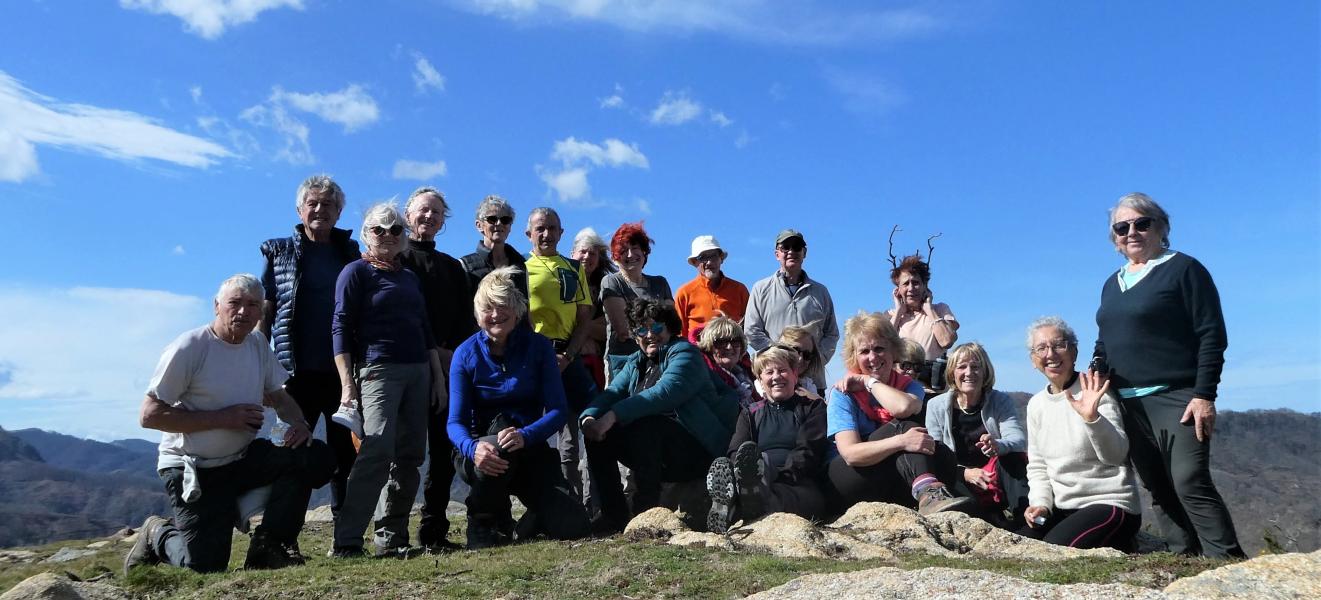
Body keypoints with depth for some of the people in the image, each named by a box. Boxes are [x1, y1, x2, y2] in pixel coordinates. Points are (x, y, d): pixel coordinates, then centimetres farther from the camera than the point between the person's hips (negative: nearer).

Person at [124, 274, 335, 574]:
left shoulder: (257, 343, 4)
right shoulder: (188, 348, -16)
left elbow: (278, 395, 16)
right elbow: (149, 415, -17)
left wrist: (299, 423, -7)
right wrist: (223, 418, -22)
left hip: (243, 458, 6)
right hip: (195, 470, -6)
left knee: (317, 456, -18)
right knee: (205, 567, -12)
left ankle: (269, 545, -5)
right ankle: (158, 535, 23)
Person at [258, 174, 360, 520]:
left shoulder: (352, 252, 12)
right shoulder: (278, 252, 7)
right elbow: (265, 312, 5)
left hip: (344, 370, 2)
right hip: (298, 371, -2)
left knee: (346, 456, 7)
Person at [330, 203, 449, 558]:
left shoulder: (410, 278, 20)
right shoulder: (357, 272, 2)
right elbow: (341, 328, -5)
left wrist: (438, 377, 15)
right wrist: (348, 384, -13)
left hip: (418, 372, 7)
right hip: (378, 371, -6)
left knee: (410, 455, 4)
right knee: (378, 452, -18)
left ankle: (391, 537, 12)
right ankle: (346, 541, -13)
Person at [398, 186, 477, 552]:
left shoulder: (452, 267, 22)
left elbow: (466, 319, 15)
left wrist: (453, 352, -2)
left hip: (449, 367, 5)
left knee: (444, 451, 3)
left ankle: (434, 531, 9)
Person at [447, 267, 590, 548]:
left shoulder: (538, 346, -6)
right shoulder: (466, 354, -6)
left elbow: (558, 410, -12)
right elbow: (455, 421, -11)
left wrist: (525, 435, -33)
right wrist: (473, 448, -35)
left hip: (529, 449, 1)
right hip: (479, 451, 0)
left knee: (572, 526, -20)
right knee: (500, 423, -38)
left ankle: (535, 517, 19)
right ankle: (483, 525, -13)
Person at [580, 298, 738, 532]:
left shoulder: (684, 353, -7)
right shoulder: (635, 363, 16)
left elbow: (664, 392, -25)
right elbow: (612, 392, 0)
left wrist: (613, 415, -33)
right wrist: (589, 416, -22)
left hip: (695, 451, -7)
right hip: (661, 459, 7)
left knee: (644, 422, -30)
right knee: (599, 436, -8)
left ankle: (646, 512, -25)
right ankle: (615, 520, -7)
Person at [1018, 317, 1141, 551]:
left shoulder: (1094, 393, -9)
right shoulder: (1036, 405, 7)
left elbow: (1115, 455, -20)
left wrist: (1092, 418, -37)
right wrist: (1041, 503, -4)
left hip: (1111, 503, -6)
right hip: (1063, 508, 6)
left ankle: (1118, 547, 2)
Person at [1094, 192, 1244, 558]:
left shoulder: (1183, 269, -2)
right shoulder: (1112, 285, 17)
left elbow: (1212, 336, -8)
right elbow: (1104, 346, 20)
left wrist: (1204, 395, -16)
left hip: (1176, 397, -6)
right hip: (1128, 404, 7)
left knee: (1190, 483, -13)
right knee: (1158, 489, 7)